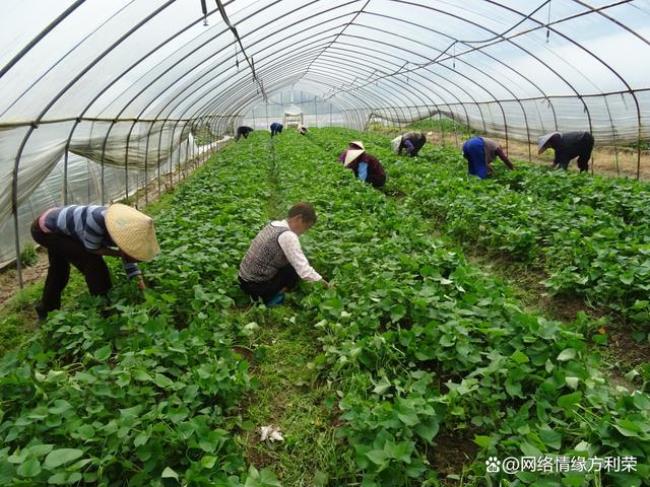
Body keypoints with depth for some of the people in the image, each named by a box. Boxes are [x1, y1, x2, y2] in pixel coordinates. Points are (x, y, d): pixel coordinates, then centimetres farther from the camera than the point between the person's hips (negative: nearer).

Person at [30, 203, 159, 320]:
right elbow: (92, 249, -24)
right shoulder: (97, 221, -40)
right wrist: (119, 253, -26)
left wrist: (139, 279, -8)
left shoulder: (122, 224, -16)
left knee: (59, 268, 26)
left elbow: (128, 254, -3)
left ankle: (45, 309, 48)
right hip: (44, 229, -9)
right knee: (92, 262, -16)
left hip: (54, 225, 9)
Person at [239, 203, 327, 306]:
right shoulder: (287, 236, -22)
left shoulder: (274, 224, 4)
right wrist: (323, 282, -9)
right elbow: (304, 272, -23)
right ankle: (270, 298, -1)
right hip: (255, 285, -8)